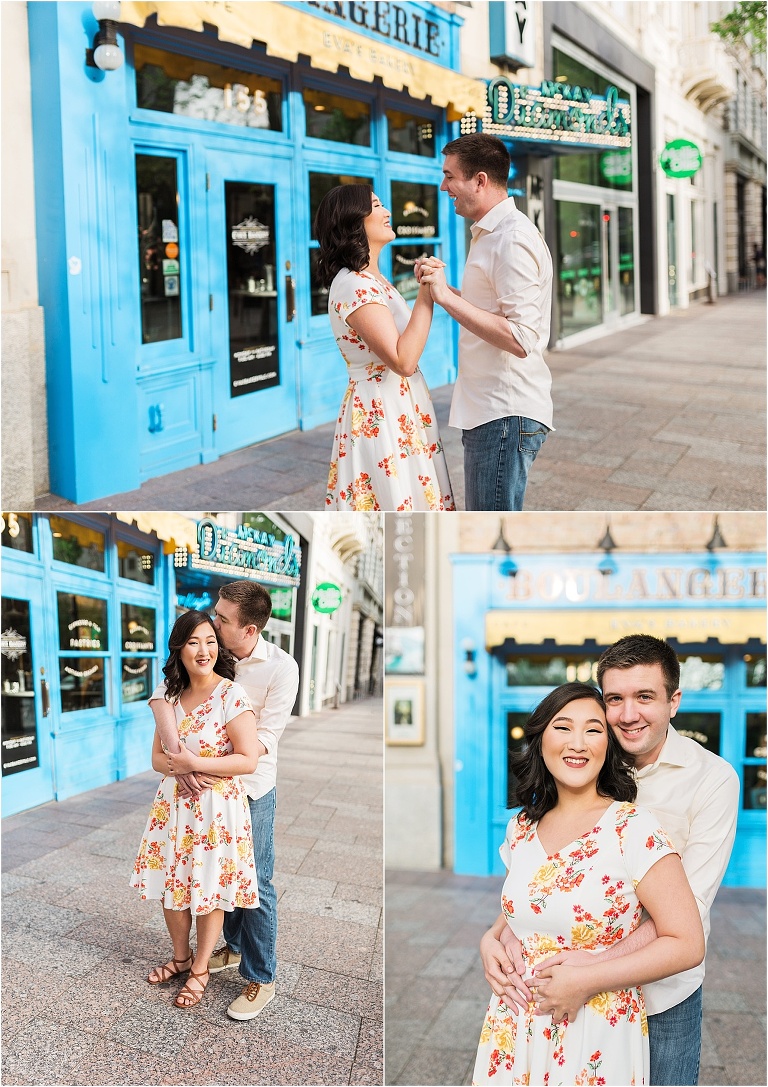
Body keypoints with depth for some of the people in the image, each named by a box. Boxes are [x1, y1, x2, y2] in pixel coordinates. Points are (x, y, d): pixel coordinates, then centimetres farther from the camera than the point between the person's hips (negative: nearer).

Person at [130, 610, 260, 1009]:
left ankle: (200, 969, 22)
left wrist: (195, 763, -22)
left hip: (216, 807, -6)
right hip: (174, 803, 6)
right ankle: (180, 957, 35)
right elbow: (157, 755, 11)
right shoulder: (171, 697, 6)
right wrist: (171, 764, -13)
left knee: (210, 890, 5)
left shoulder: (232, 696, -15)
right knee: (170, 883, 14)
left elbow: (248, 761, -17)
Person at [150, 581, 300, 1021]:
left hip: (251, 787, -5)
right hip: (209, 784, 5)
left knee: (255, 883, 0)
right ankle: (235, 947, 38)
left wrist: (209, 766, -29)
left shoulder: (281, 667, -19)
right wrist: (179, 754, -32)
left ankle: (260, 979, 10)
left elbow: (265, 738, -21)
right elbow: (162, 696, -17)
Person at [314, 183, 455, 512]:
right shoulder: (353, 285, -18)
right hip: (380, 416, -10)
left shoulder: (373, 280, 13)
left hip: (402, 413, 10)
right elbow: (402, 361, -24)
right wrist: (426, 294, -20)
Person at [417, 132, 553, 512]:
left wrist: (446, 296, -23)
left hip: (505, 414, -11)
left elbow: (520, 340, -25)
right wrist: (441, 286, 12)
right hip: (488, 409, 11)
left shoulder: (513, 239, -17)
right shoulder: (489, 233, 17)